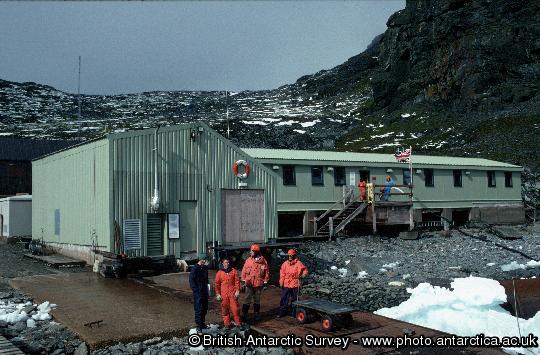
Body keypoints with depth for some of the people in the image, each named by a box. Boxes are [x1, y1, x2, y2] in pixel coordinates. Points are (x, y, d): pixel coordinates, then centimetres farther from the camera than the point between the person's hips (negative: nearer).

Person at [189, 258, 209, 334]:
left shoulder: (205, 268, 9)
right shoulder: (195, 269, -13)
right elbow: (191, 280, -14)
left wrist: (207, 284, 7)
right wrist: (196, 290, -17)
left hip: (205, 291, 8)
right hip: (198, 293, -8)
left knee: (205, 308, 14)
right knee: (198, 309, -8)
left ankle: (202, 323, 28)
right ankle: (199, 327, -5)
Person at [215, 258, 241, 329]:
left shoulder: (234, 271, 4)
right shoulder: (219, 273, 5)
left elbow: (237, 281, 4)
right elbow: (217, 284, 8)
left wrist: (237, 290, -4)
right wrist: (218, 294, 4)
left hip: (233, 293, -1)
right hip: (224, 294, 1)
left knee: (235, 308, -2)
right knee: (225, 309, 4)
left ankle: (238, 323, 7)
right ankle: (227, 324, 14)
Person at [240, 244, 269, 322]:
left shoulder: (263, 261, -4)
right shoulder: (248, 260, -2)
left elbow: (266, 272, 1)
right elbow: (244, 271, 2)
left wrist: (265, 282, 0)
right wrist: (243, 280, -2)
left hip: (258, 284, 0)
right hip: (249, 283, 0)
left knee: (257, 300, 14)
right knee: (247, 300, -3)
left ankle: (257, 314, 26)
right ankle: (244, 315, 1)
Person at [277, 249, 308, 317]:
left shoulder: (298, 264, -7)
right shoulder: (285, 264, 3)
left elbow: (305, 270, 0)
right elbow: (282, 274, 6)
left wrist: (303, 275, -18)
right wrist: (281, 283, 4)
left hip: (295, 285, -2)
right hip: (286, 284, 3)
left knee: (294, 299, 8)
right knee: (284, 299, 3)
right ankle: (282, 312, 12)